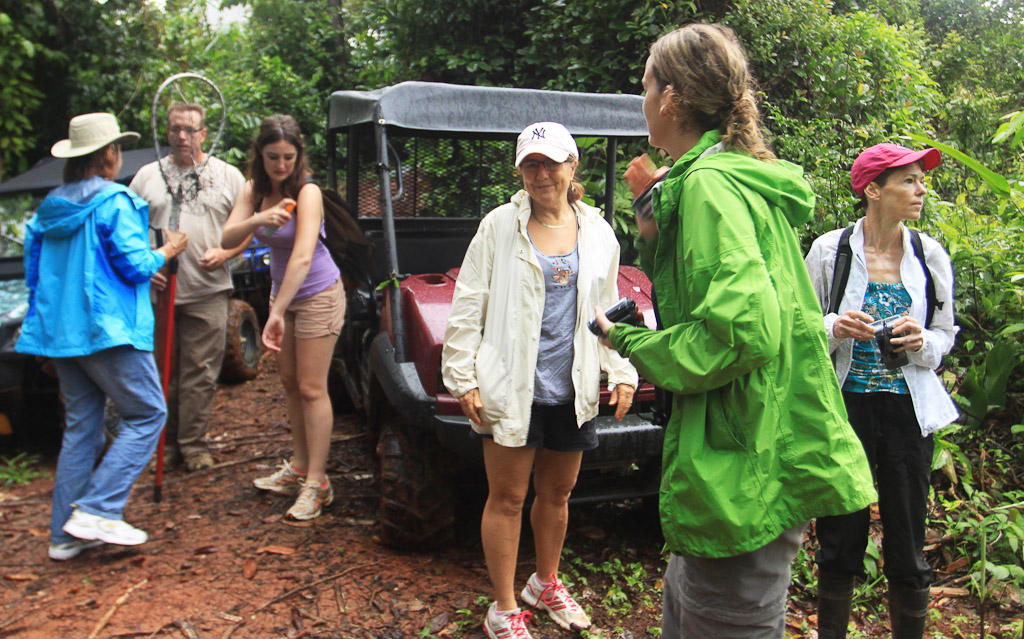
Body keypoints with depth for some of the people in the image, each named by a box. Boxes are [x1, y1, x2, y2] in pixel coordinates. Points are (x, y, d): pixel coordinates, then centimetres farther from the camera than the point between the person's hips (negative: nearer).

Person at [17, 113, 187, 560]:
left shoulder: (49, 208, 14)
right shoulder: (115, 202, -10)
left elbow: (34, 273, 17)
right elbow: (134, 266, -13)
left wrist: (45, 327, 26)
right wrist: (166, 251, 6)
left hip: (59, 333, 8)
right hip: (108, 331, -8)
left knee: (80, 427, 13)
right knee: (147, 414, 2)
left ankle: (65, 533, 17)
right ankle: (96, 511, -7)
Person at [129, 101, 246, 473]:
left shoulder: (228, 176, 9)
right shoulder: (147, 176, 13)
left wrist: (224, 253, -9)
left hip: (208, 292, -1)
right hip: (157, 292, 2)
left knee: (200, 374, 0)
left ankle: (194, 445, 11)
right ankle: (165, 444, 18)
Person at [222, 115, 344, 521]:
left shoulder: (307, 193, -22)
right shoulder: (254, 190, -2)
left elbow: (302, 258, -33)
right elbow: (228, 239, -14)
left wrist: (277, 313, -39)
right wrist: (257, 220, -35)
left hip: (318, 295, -7)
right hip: (282, 292, 7)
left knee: (311, 388, -7)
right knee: (290, 382, 13)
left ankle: (317, 483, 0)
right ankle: (298, 468, 27)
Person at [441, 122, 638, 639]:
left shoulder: (598, 233, 7)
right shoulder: (499, 225, -3)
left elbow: (606, 310, 14)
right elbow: (468, 306, -3)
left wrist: (621, 372, 6)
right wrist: (463, 377, -7)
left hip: (572, 391, 4)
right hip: (510, 388, -3)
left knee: (557, 494, 17)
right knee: (507, 498, 6)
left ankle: (545, 583, 41)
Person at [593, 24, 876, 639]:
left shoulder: (710, 184, -17)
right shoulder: (744, 175, 15)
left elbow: (743, 330, -28)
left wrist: (631, 344, -14)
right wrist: (655, 239, 9)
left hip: (743, 472, -10)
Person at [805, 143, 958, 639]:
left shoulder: (930, 255, 3)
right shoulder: (830, 250, -4)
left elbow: (946, 336, 12)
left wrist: (922, 342, -10)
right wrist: (834, 329, -18)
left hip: (908, 411, 2)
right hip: (845, 407, -2)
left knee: (908, 551, 8)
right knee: (839, 542, 8)